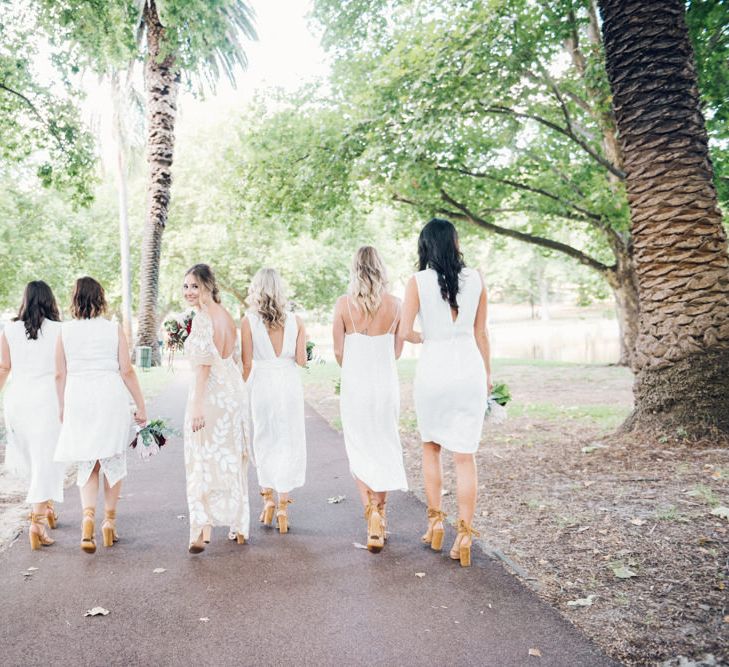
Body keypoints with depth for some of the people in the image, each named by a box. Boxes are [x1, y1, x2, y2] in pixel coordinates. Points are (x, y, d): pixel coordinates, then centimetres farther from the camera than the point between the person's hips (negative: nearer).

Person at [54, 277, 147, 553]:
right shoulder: (114, 329, -3)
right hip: (111, 398, -1)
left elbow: (60, 374, 2)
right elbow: (127, 370, -5)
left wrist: (62, 406, 14)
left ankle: (88, 515, -9)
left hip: (78, 399, 1)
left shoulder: (65, 331, 0)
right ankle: (109, 521, 21)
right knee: (113, 460, 13)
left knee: (86, 463, 12)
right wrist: (141, 405, 2)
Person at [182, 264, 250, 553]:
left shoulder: (202, 316, -13)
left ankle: (202, 531, 1)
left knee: (204, 460, 0)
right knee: (232, 460, 14)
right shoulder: (226, 315, 12)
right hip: (234, 392, 8)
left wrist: (197, 404, -20)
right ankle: (239, 528, 23)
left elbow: (204, 363, -19)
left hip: (211, 394, -8)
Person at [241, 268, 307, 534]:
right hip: (289, 384, 1)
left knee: (264, 442, 16)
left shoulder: (249, 321, -5)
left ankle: (268, 499, 19)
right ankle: (283, 505, 10)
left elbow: (247, 364, -6)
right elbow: (301, 360, -4)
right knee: (288, 442, 9)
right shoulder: (295, 321, -2)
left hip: (262, 384, 0)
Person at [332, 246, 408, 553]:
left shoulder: (344, 303, -7)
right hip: (386, 383, 1)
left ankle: (371, 513, -2)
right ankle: (378, 514, 18)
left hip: (354, 384, -1)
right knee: (384, 450, 14)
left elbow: (338, 351, -3)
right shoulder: (394, 303, -3)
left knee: (359, 451, 11)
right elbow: (397, 350, 5)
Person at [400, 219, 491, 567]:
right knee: (465, 455, 5)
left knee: (431, 447, 20)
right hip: (469, 368, 2)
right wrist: (487, 372, 18)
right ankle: (465, 535, 9)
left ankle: (435, 522, 23)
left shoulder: (418, 281, -5)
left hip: (433, 368, -1)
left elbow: (405, 332, -9)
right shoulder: (475, 278, 2)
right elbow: (481, 332, 7)